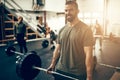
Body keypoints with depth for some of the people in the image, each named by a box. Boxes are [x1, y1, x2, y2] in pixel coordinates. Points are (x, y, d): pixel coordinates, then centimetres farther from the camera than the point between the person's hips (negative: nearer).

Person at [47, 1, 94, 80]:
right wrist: (52, 64, 9)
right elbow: (57, 49, 11)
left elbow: (88, 54, -16)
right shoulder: (62, 30, 4)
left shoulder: (85, 29, -13)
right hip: (60, 70, 5)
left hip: (77, 73, -5)